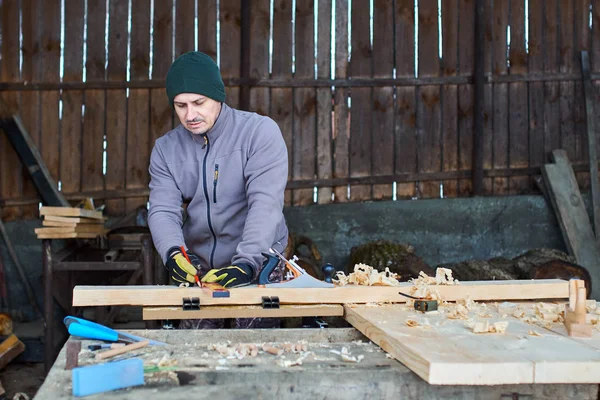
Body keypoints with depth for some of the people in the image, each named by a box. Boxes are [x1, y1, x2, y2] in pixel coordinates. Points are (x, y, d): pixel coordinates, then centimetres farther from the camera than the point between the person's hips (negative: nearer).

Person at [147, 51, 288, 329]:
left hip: (258, 266, -3)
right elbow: (163, 210, -7)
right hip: (197, 269, 4)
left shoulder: (260, 131, -11)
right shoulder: (165, 149, 2)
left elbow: (266, 203, -22)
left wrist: (247, 262, -34)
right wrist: (173, 252, -29)